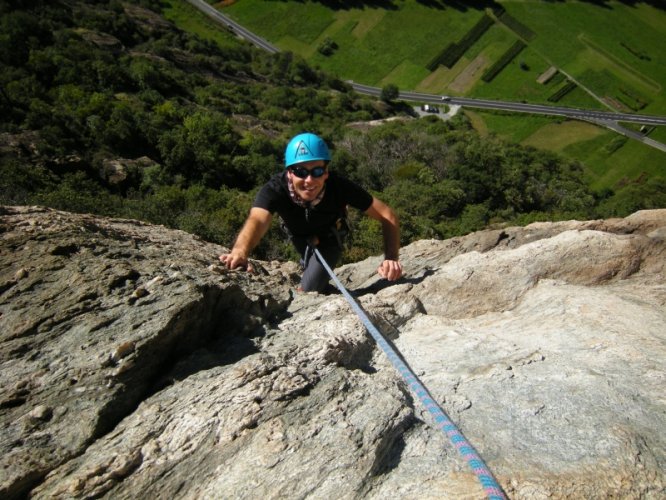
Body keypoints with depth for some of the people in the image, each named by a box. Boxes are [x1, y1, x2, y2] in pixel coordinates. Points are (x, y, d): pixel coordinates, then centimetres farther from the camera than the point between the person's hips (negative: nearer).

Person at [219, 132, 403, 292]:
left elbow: (387, 215, -36)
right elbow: (256, 220, -60)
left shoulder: (339, 186, -40)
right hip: (299, 237, 2)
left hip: (329, 236, -1)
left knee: (307, 291, -11)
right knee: (310, 267, 27)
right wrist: (240, 253, -82)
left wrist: (391, 259, -52)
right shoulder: (274, 189, -41)